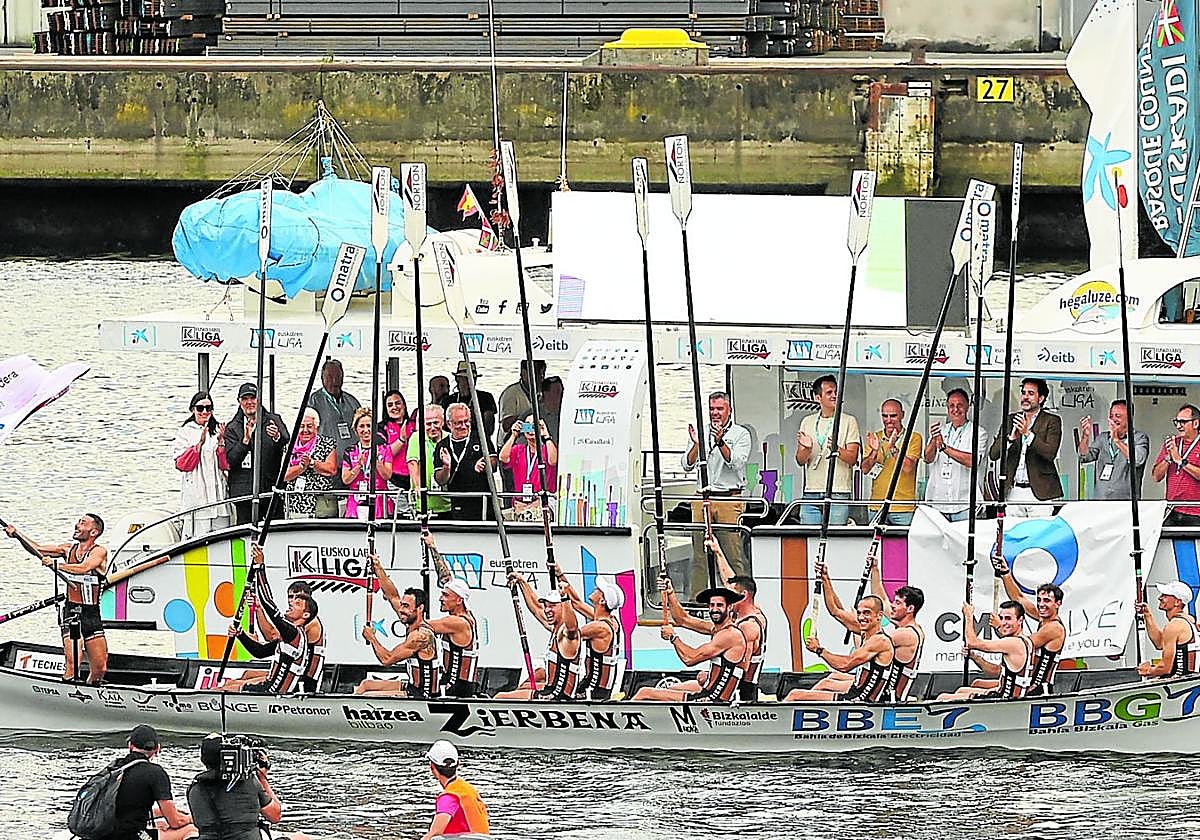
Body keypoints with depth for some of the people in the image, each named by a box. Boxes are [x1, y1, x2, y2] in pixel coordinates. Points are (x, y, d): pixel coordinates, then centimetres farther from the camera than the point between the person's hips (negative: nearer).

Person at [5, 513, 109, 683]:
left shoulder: (100, 552, -5)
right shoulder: (69, 549, 10)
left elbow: (83, 568, -23)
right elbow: (38, 550, 6)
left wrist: (56, 565, -32)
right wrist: (17, 535, -8)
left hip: (91, 615, -1)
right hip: (71, 612, 1)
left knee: (99, 668, 0)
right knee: (71, 665, -16)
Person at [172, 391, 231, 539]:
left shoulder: (218, 431, 14)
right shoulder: (185, 432, 4)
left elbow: (226, 465, 8)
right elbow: (181, 464, -6)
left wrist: (221, 443, -7)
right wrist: (200, 444, -15)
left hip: (218, 492, 3)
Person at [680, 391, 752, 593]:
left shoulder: (740, 434, 4)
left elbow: (736, 463, -10)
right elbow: (687, 465, 7)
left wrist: (720, 442, -22)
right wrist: (696, 444, -11)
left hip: (730, 498, -4)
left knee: (733, 553, -8)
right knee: (699, 555, 3)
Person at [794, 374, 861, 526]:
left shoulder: (849, 421, 4)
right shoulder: (807, 422, 14)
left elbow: (852, 459, -4)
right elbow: (800, 461, 10)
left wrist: (837, 449, -25)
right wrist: (807, 448, -13)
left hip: (838, 494, -3)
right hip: (811, 493, 3)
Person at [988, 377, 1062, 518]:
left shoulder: (1052, 421, 4)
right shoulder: (1009, 420, 15)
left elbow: (1050, 453, -10)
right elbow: (993, 454, 8)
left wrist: (1028, 433, -18)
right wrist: (1011, 438, -11)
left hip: (1039, 492, -3)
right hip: (1013, 492, 4)